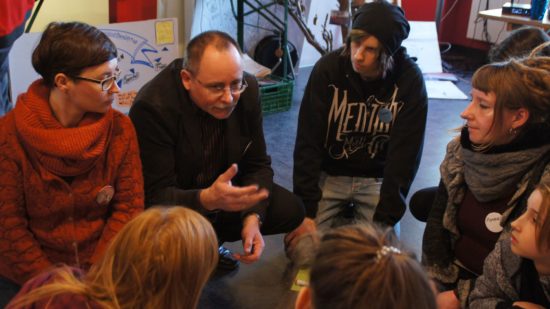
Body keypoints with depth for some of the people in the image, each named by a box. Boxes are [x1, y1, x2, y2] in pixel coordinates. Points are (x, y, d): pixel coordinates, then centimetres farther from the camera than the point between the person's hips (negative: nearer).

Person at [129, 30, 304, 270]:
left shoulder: (247, 91, -15)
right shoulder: (152, 107, -30)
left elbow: (258, 164, -5)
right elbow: (155, 195, -29)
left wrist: (252, 217, -22)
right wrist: (207, 199, -49)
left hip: (223, 189, 6)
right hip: (169, 207, -5)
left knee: (290, 210, -6)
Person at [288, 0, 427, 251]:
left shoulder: (409, 81, -19)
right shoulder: (328, 68, -18)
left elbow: (404, 157, -15)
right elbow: (308, 142, -14)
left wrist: (383, 222, -19)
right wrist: (306, 211, -17)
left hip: (377, 178, 0)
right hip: (329, 173, 1)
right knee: (299, 245, -11)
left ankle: (355, 213, 17)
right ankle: (340, 215, 18)